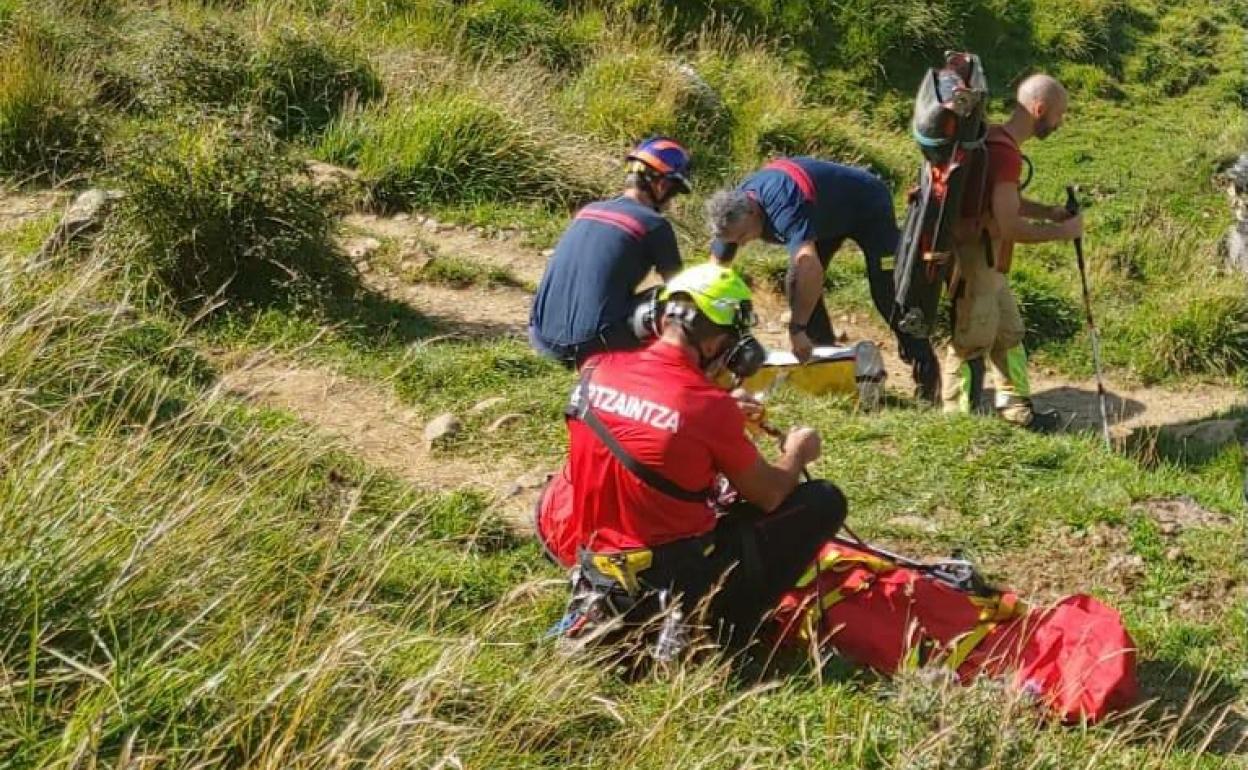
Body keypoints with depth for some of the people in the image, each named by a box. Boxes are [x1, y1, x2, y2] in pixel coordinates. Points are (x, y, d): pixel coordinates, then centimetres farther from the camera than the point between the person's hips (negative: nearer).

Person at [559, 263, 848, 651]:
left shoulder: (596, 369, -4)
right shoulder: (710, 405, -18)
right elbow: (769, 496, -1)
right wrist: (797, 453, 19)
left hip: (599, 575, 6)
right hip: (680, 584, -6)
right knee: (825, 501, 3)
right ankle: (725, 633, 1)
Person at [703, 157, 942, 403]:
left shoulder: (781, 204, -42)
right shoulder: (733, 209, -17)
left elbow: (810, 265, -52)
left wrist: (796, 329, -50)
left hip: (869, 207, -8)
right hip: (830, 216, 8)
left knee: (887, 293, -13)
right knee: (797, 285, -6)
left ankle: (927, 378, -5)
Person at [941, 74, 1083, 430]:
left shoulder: (995, 139, 8)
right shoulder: (1004, 152, -23)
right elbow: (1010, 226, -26)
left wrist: (1047, 212, 9)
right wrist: (1063, 231, -13)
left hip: (987, 261, 10)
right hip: (972, 260, -10)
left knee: (1009, 335, 18)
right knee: (972, 345, 0)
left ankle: (1017, 409, 29)